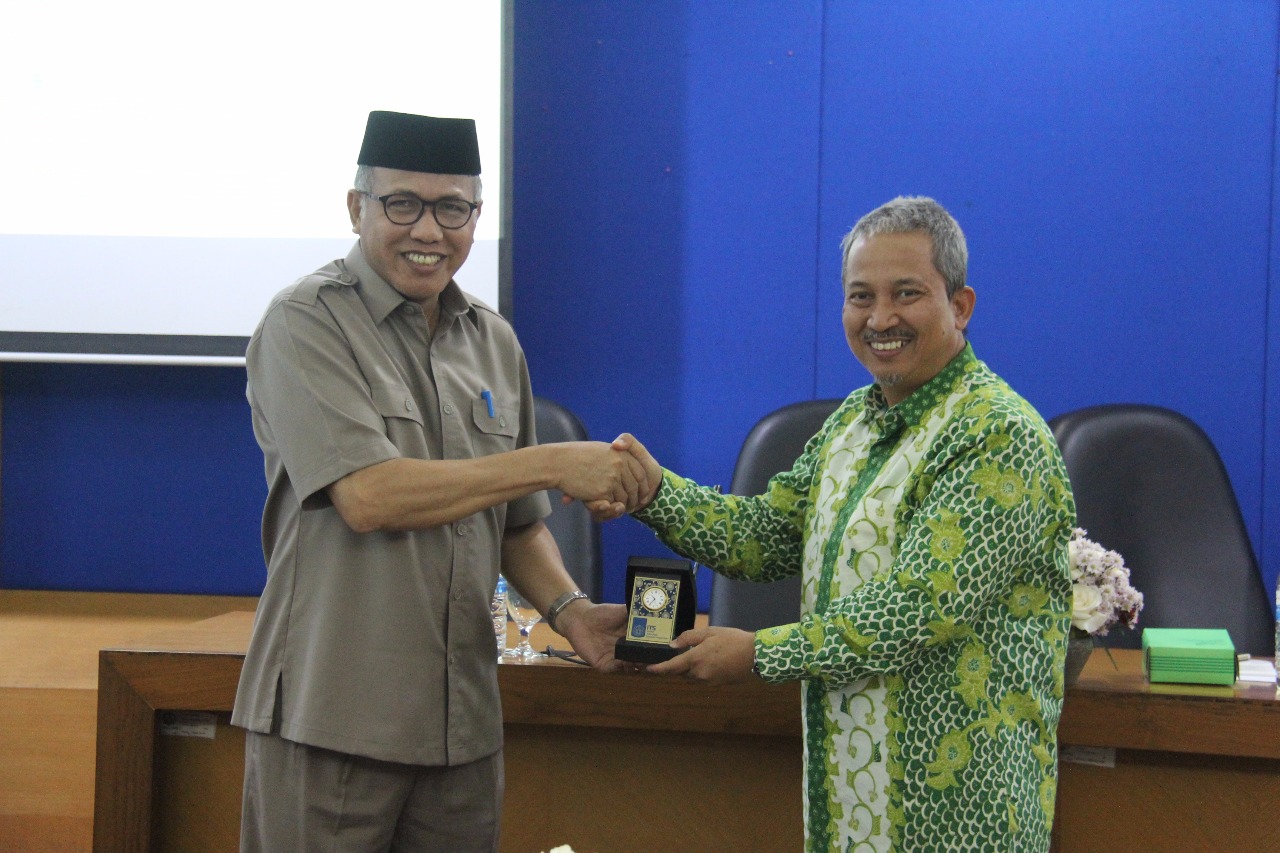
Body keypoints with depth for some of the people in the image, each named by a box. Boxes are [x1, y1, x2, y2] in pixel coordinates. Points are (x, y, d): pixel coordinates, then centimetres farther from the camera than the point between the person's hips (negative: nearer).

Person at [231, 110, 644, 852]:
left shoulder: (494, 342, 13)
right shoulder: (308, 324, -7)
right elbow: (367, 497, -19)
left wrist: (569, 610, 0)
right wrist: (556, 463, -16)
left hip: (463, 726, 6)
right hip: (333, 721, -5)